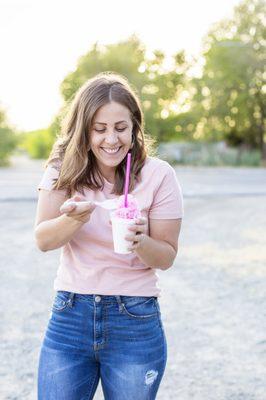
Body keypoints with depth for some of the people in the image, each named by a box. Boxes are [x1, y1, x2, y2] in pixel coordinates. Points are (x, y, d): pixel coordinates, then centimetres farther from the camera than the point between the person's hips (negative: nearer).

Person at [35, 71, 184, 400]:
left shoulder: (158, 175, -7)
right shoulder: (63, 170, -2)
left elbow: (166, 257, -4)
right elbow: (42, 240, -8)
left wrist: (140, 241, -26)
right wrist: (75, 218, -29)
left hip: (135, 322, -1)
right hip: (70, 316, 2)